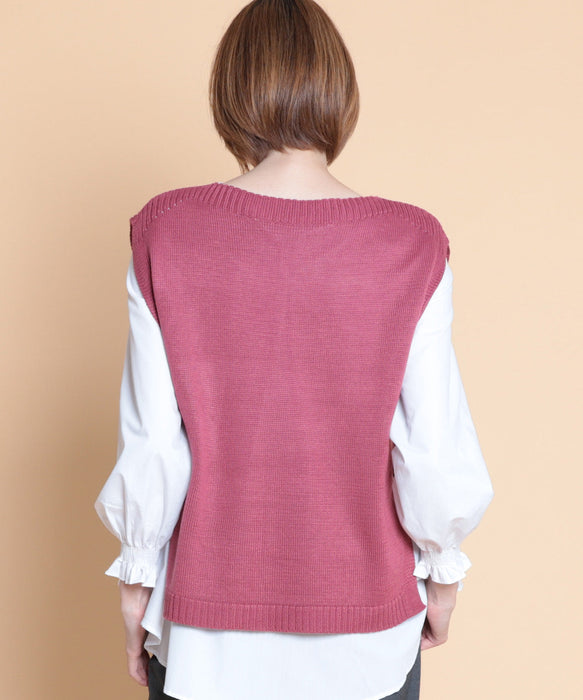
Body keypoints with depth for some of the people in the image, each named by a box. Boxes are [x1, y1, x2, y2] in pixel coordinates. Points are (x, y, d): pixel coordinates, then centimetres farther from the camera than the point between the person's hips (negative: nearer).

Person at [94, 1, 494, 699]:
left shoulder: (164, 234, -13)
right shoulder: (412, 246, -14)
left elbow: (151, 445, -10)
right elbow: (435, 451, -10)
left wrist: (137, 577, 5)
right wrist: (443, 570, 7)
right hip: (365, 627, 0)